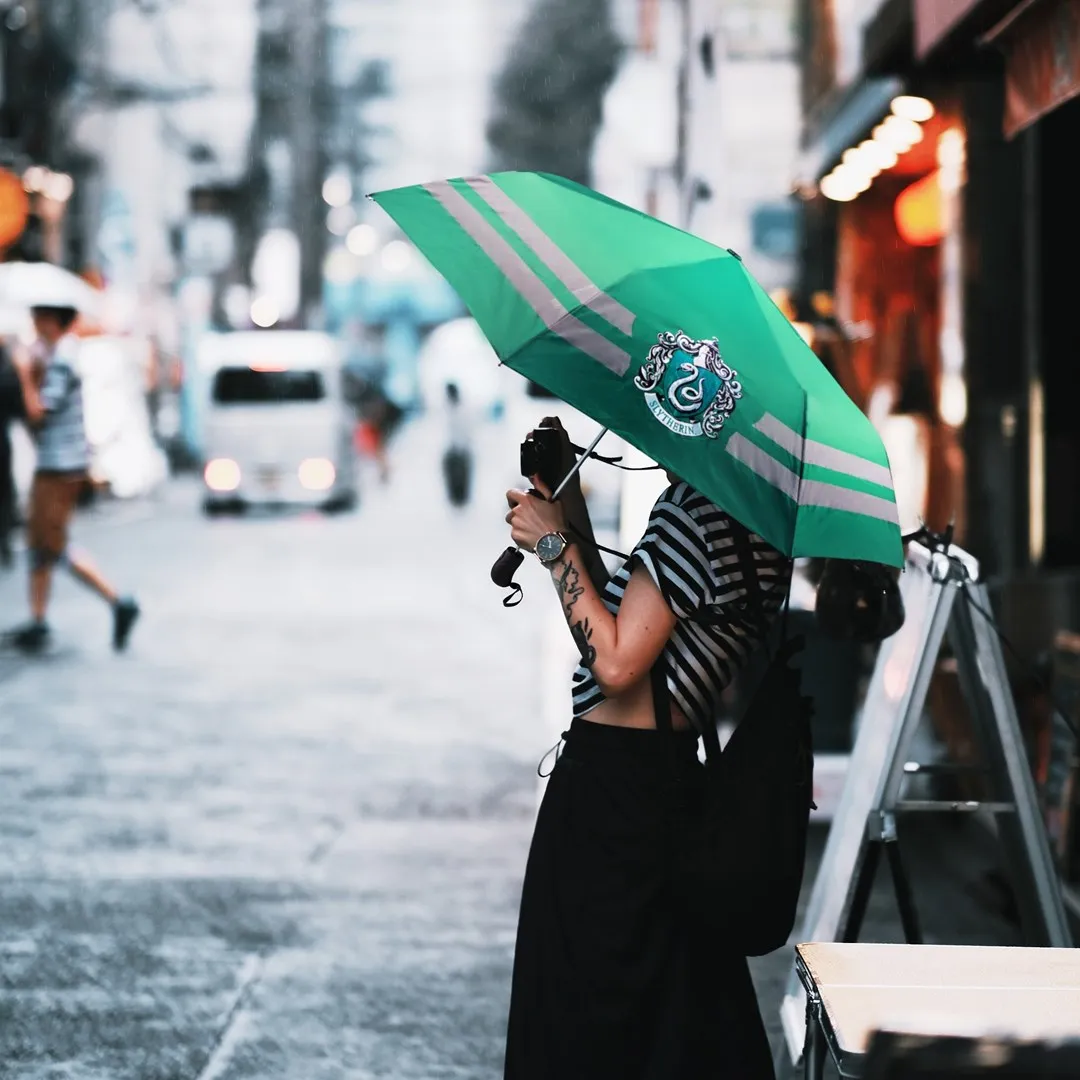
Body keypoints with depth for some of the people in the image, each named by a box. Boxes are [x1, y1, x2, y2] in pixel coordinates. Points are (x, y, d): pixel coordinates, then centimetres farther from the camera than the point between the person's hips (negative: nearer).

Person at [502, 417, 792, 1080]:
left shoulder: (695, 509, -16)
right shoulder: (754, 523, 11)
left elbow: (615, 664, -21)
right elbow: (620, 624, 16)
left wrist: (555, 543, -12)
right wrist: (573, 513, 10)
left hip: (610, 783, -10)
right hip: (672, 773, 10)